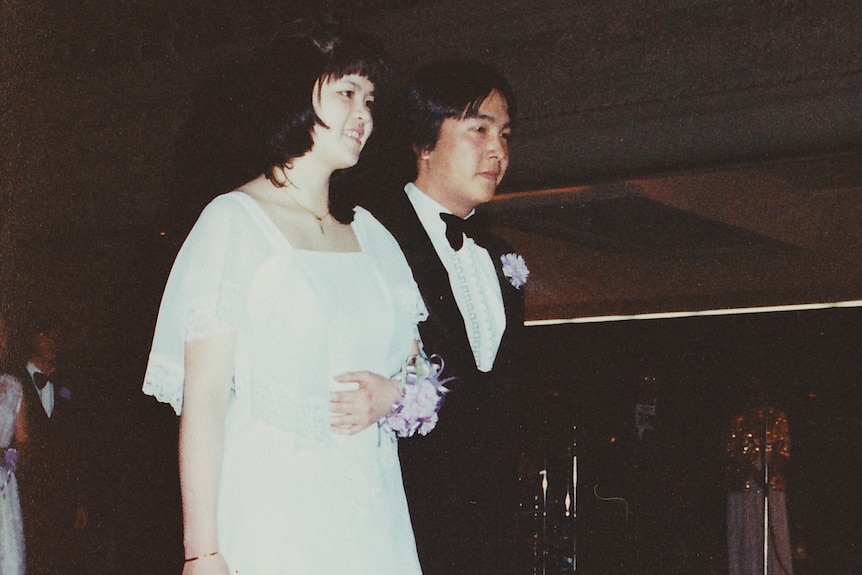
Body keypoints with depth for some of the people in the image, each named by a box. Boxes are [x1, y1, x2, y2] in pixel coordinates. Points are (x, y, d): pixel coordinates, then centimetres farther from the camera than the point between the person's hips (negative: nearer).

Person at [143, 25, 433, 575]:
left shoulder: (370, 233, 14)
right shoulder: (234, 221, -3)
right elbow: (203, 396, -10)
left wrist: (391, 393, -5)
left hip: (372, 512, 5)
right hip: (269, 510, -5)